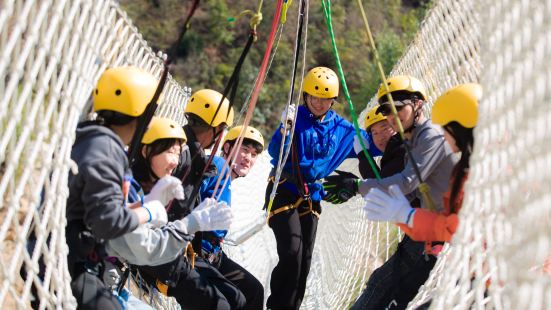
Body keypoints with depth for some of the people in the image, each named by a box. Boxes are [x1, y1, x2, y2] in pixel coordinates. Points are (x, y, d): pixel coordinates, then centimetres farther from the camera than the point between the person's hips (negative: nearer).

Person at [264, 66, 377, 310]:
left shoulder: (342, 129, 6)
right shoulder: (296, 118, -10)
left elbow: (370, 145, 15)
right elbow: (275, 153, -19)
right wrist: (285, 129, -36)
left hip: (312, 196, 6)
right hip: (285, 191, -5)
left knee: (304, 260, 8)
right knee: (292, 254, -16)